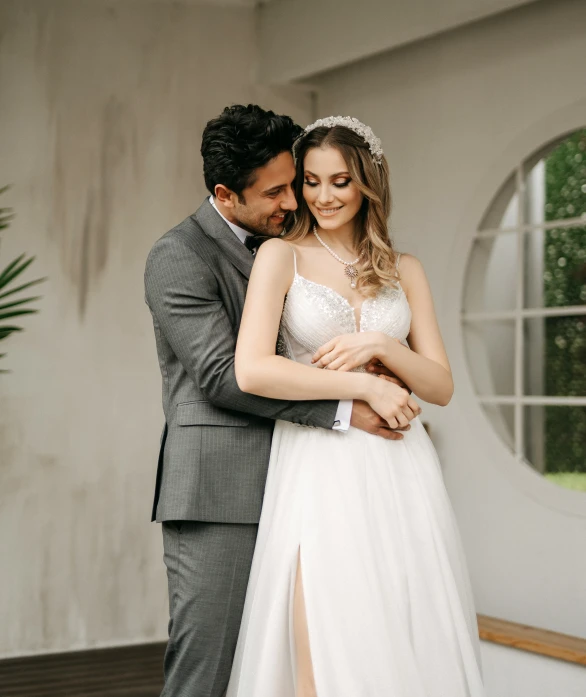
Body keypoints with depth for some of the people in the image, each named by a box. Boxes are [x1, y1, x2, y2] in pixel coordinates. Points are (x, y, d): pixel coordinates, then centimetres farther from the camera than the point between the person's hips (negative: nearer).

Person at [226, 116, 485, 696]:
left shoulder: (404, 271, 13)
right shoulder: (281, 256, 2)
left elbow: (441, 386, 10)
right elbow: (252, 370, -11)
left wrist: (379, 346, -8)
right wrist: (364, 386, -10)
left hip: (399, 472, 4)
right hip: (320, 469, -3)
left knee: (409, 643, 4)